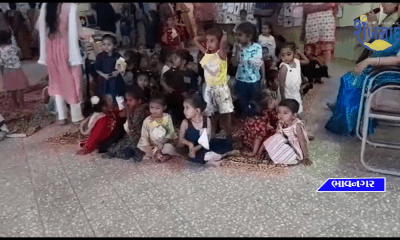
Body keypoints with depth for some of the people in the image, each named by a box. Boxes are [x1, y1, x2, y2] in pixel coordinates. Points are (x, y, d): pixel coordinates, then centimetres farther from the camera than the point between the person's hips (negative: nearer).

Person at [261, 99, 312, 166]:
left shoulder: (297, 125, -26)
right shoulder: (280, 124, -9)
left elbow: (302, 142, -22)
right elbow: (276, 136, -1)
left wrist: (306, 158, -18)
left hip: (295, 151, -6)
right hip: (286, 145, 6)